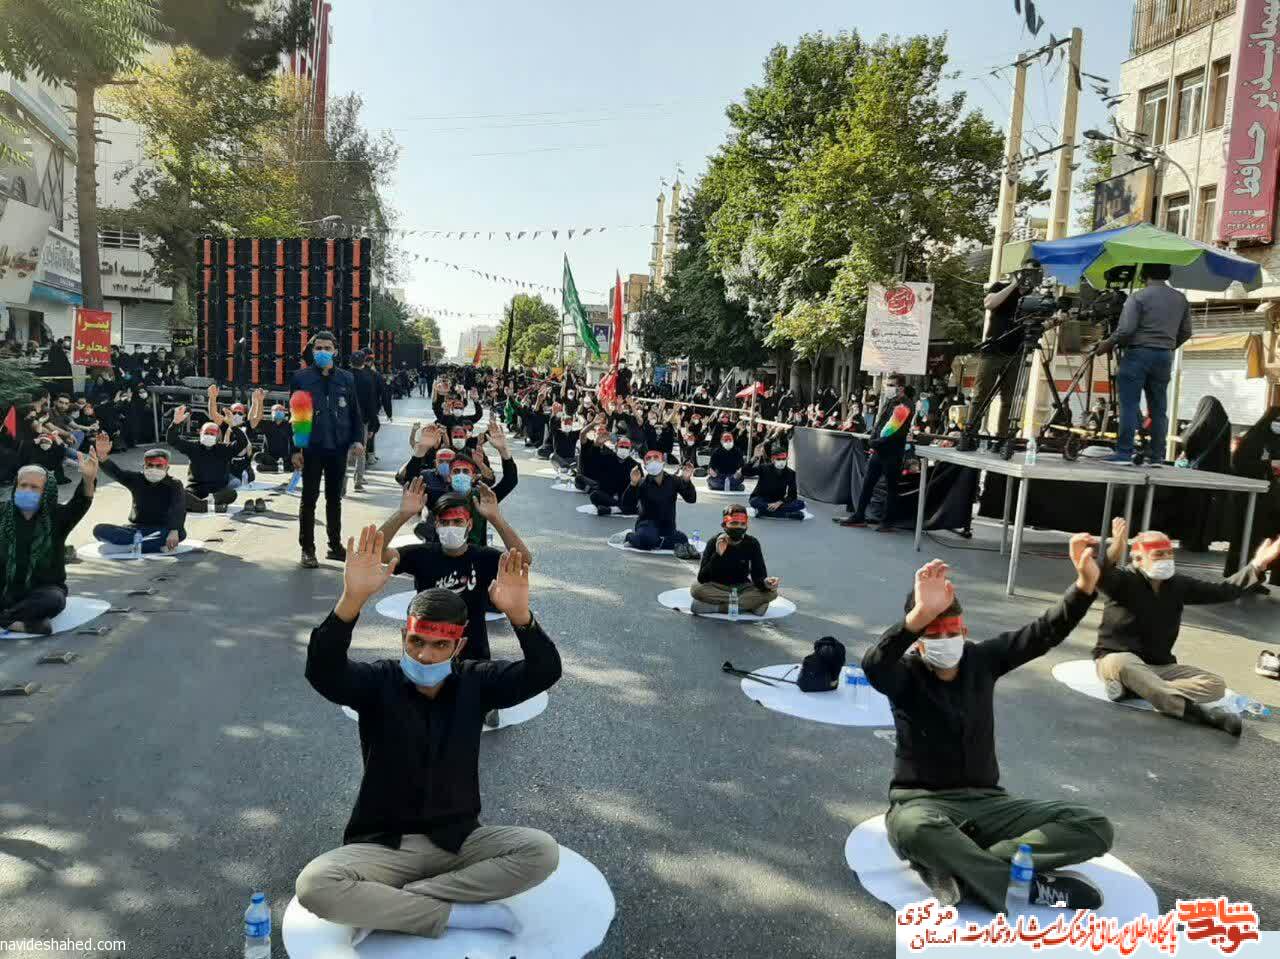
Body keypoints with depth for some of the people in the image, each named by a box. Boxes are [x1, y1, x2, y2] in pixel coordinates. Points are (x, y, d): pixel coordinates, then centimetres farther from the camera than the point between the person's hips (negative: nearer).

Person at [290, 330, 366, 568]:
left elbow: (355, 412, 9)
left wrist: (358, 439, -4)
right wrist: (295, 448, -8)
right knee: (309, 499, 4)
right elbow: (293, 414, -3)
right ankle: (307, 549, 13)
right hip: (311, 448, -3)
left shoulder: (346, 379, 7)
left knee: (334, 499, 13)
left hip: (338, 449, 3)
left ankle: (335, 545, 23)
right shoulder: (301, 377, -1)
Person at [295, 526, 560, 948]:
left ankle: (380, 910, -16)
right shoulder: (378, 681, -9)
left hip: (457, 839, 2)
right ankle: (460, 914, -18)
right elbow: (322, 670, -30)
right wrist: (352, 598, -48)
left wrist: (519, 614, -40)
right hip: (383, 845, -1)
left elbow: (544, 672, -20)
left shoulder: (473, 682, -5)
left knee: (541, 851, -22)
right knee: (314, 886, -29)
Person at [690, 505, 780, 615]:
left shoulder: (752, 543, -10)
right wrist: (718, 554, -35)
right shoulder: (714, 542, -15)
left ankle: (714, 607, -24)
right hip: (717, 587, -2)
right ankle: (750, 604, -23)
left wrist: (765, 583, -38)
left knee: (772, 593, -25)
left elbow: (758, 574, -13)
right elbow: (702, 578, -21)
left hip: (742, 587, 2)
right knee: (696, 589, -33)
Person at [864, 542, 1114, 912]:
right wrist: (919, 615, -52)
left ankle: (958, 868, -22)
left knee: (1094, 828, -12)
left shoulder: (982, 658, 4)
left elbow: (1045, 632, -7)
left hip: (986, 801, 5)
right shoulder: (905, 673, -11)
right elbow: (873, 665, -36)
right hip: (922, 802, -5)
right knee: (915, 829, -42)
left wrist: (1085, 586, -25)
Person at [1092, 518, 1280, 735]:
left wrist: (1257, 566, 0)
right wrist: (1115, 548, -53)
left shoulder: (1178, 584, 8)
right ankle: (1195, 710, -45)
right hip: (1116, 659, -6)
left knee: (1215, 686, -12)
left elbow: (1221, 591, 10)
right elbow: (1098, 576, -34)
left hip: (1160, 667, 7)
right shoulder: (1124, 581, -12)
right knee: (1125, 664, -42)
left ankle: (1134, 687, -31)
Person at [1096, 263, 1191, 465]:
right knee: (1158, 408, 8)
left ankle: (1124, 452, -8)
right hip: (1164, 356, 5)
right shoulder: (1181, 299, 11)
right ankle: (1157, 456, 9)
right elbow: (1185, 333, 12)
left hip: (1138, 352, -5)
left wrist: (1108, 344, 0)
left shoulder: (1138, 297, -7)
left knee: (1129, 404, -5)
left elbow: (1126, 329, -15)